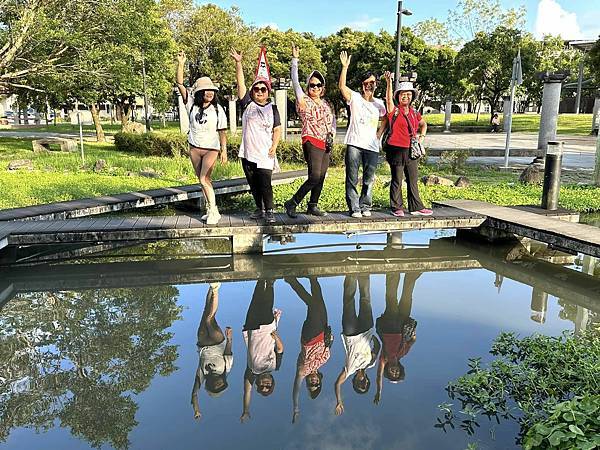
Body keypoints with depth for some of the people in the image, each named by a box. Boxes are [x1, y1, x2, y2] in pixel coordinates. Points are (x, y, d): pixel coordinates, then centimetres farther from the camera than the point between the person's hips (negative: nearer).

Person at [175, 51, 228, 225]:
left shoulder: (217, 109, -7)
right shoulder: (192, 104, -3)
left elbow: (222, 132, -4)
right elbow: (179, 84, -11)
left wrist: (224, 150, -10)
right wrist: (180, 64, -22)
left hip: (211, 148, -4)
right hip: (194, 148, 4)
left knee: (204, 179, -18)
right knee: (203, 180, 11)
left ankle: (213, 211, -9)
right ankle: (211, 210, 23)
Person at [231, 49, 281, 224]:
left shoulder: (272, 108, 5)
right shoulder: (247, 104, 7)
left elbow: (277, 129, 5)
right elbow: (241, 83, -1)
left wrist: (274, 147, -8)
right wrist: (238, 63, -10)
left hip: (264, 154, -3)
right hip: (247, 152, 3)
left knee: (265, 184, -8)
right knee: (253, 184, 10)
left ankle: (269, 211, 0)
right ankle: (259, 209, 23)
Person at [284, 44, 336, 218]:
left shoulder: (325, 103, 16)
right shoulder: (304, 100, -3)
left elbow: (332, 119, 25)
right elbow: (295, 82, -11)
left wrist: (331, 134, 7)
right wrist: (295, 59, -13)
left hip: (325, 144, 7)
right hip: (311, 141, -7)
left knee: (321, 177, 7)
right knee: (314, 176, -17)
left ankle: (313, 206, 18)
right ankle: (292, 203, -9)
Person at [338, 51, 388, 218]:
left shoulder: (379, 104, 14)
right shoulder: (355, 98, 3)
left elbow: (385, 119, 30)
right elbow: (342, 86, -13)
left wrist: (379, 134, 16)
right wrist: (345, 67, -22)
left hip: (372, 146, 3)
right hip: (354, 144, -3)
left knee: (369, 180, 7)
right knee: (352, 179, -2)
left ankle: (365, 206, 19)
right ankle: (354, 208, 5)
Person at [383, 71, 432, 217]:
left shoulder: (414, 113, 14)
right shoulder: (394, 111, -3)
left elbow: (423, 124, 31)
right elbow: (388, 99, -23)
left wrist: (422, 136, 14)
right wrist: (389, 83, -36)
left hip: (411, 151, 6)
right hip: (396, 150, -6)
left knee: (413, 180, 10)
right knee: (397, 181, 1)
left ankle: (416, 207, 18)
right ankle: (396, 208, 11)